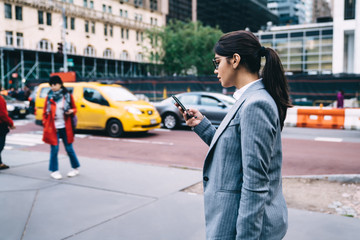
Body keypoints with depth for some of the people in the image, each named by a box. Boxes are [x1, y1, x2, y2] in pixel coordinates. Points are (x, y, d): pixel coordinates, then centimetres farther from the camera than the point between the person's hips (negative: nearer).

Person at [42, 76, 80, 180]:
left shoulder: (67, 96, 3)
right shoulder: (49, 97, 5)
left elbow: (74, 108, 11)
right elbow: (45, 112, 9)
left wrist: (71, 111, -12)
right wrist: (45, 124, 0)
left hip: (65, 127, 0)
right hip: (53, 128, 0)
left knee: (69, 148, 6)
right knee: (54, 149, 0)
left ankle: (75, 168, 22)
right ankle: (54, 171, 13)